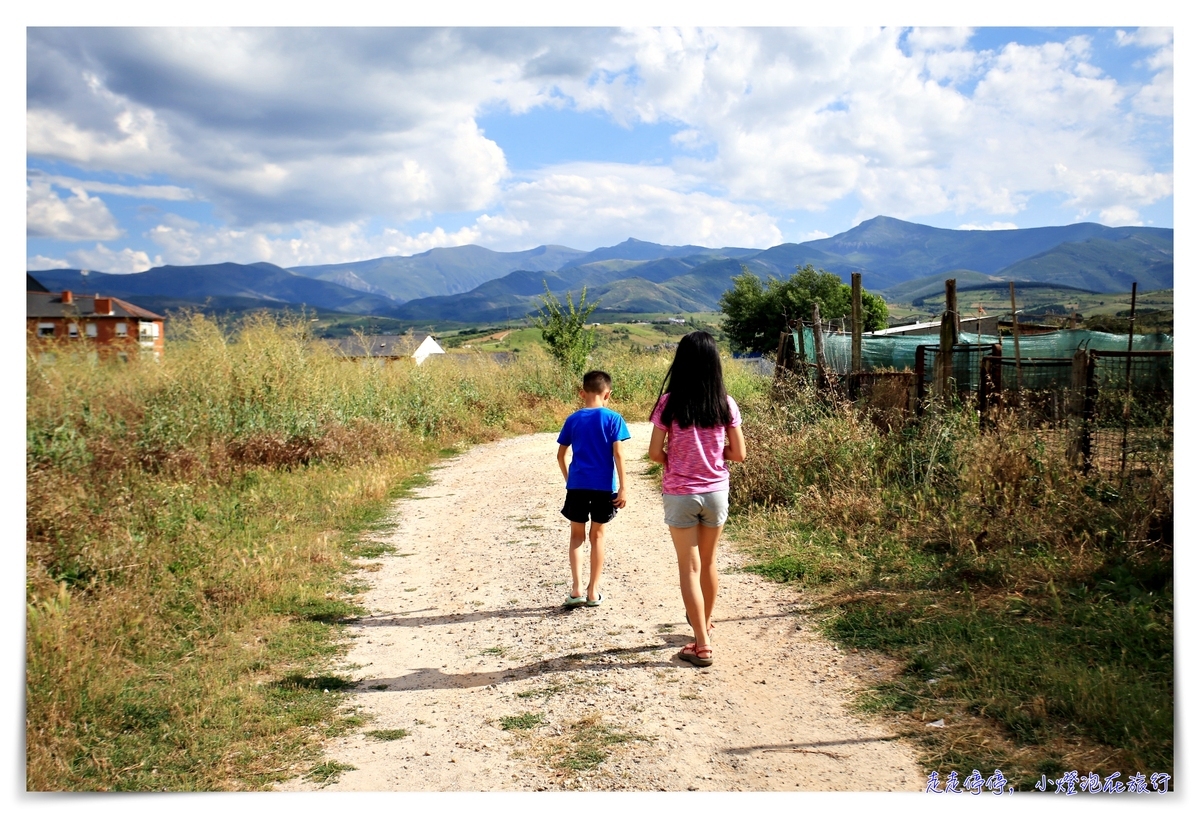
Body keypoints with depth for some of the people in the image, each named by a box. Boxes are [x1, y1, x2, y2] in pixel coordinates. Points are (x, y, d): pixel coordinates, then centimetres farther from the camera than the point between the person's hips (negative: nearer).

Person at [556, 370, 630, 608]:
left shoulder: (573, 420, 3)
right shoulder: (613, 419, -5)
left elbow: (561, 455, 8)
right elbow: (618, 454, -10)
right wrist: (622, 487, -7)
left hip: (577, 485, 1)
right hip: (604, 486, -1)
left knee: (577, 535, 13)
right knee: (597, 535, 11)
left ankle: (577, 589, 1)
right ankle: (593, 592, 15)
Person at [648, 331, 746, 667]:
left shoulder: (669, 403, -11)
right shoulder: (725, 404, -5)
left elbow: (655, 453, -11)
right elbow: (739, 453, -2)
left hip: (679, 494, -3)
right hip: (716, 492, 3)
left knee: (690, 567, 4)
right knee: (709, 562, 21)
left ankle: (702, 645, 4)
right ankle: (705, 623, 41)